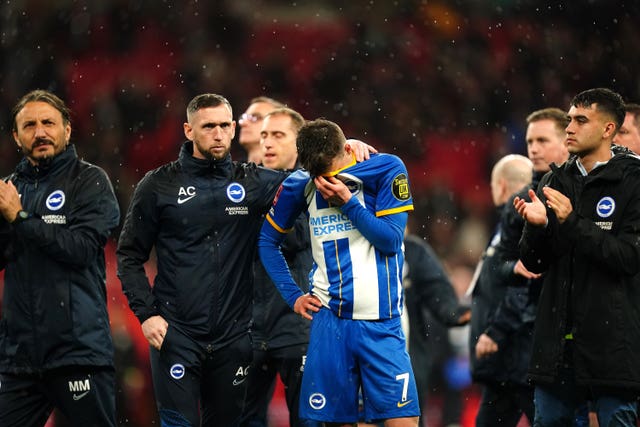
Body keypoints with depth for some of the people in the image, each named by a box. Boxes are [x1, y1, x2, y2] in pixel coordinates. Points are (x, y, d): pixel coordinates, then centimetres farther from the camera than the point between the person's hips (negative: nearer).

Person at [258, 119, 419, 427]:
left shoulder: (388, 169, -3)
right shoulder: (299, 184, 4)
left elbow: (391, 240, -6)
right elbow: (267, 241, 16)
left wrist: (347, 201, -13)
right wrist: (292, 295, 9)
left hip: (381, 321, -2)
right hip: (330, 321, 2)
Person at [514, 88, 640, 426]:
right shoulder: (556, 181, 12)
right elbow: (534, 262, 11)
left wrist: (572, 222, -19)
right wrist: (537, 226, -10)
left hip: (612, 339, -5)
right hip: (557, 338, 5)